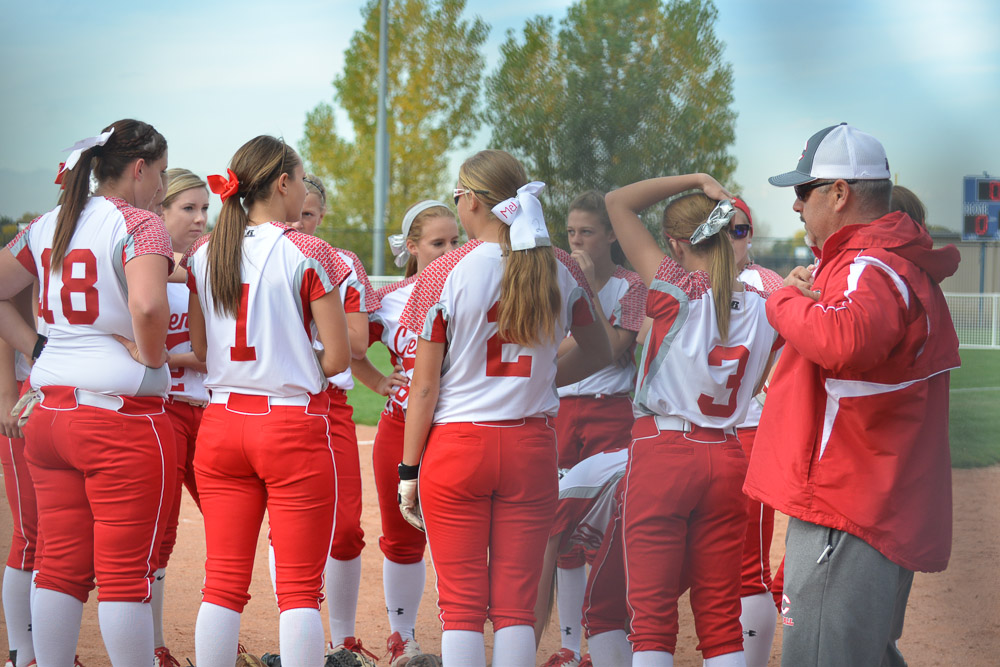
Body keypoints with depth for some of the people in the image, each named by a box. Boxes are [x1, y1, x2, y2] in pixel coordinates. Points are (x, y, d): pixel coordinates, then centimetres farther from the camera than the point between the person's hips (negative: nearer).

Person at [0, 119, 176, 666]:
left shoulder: (46, 226, 13)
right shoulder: (138, 224, -9)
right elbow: (148, 305, -26)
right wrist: (152, 357, -10)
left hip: (51, 412, 7)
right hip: (122, 415, -7)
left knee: (60, 568, 11)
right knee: (126, 573, -2)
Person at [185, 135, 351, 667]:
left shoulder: (203, 255, 6)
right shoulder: (308, 254, -8)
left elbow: (200, 352, 10)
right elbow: (338, 358, -8)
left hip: (221, 424, 5)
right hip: (294, 424, -5)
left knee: (223, 584, 8)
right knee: (300, 587, 0)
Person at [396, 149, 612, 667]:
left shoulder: (445, 274, -8)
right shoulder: (555, 273, 2)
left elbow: (425, 385, -6)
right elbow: (598, 353, 17)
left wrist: (409, 470, 0)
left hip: (457, 445, -3)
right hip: (531, 448, 3)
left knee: (462, 604, 2)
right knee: (516, 603, 7)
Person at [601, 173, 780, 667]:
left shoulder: (676, 291, -10)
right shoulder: (762, 307, 2)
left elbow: (618, 202, -5)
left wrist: (697, 180, -3)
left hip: (661, 453, -4)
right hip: (726, 459, 4)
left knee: (652, 611, -1)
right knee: (720, 613, 9)